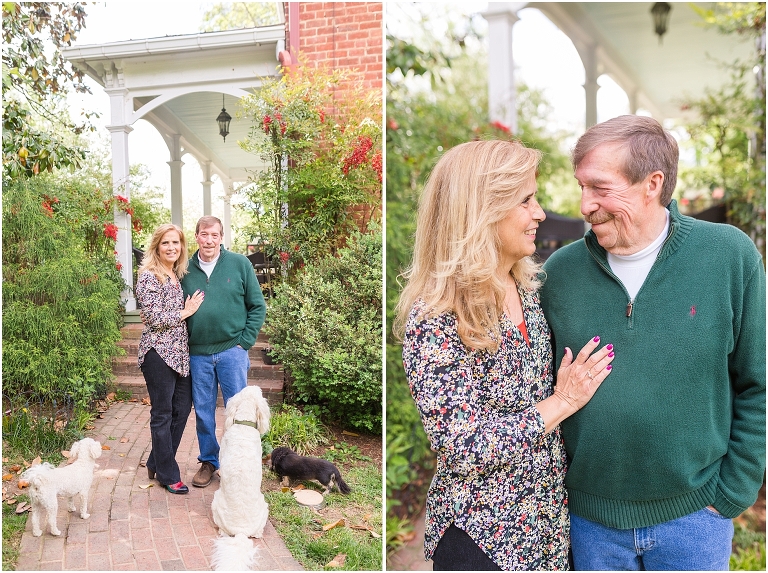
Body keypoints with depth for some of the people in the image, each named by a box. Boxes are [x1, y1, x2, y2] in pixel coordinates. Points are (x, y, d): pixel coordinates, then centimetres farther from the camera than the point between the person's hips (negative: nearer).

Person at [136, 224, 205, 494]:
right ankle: (168, 475, 15)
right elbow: (154, 318, -17)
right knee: (162, 414, 3)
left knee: (182, 407, 12)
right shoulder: (149, 277, -11)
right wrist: (186, 312, -9)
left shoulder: (178, 276, 13)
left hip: (179, 352, 8)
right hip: (158, 352, -8)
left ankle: (156, 463, 29)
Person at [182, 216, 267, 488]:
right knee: (203, 411, 11)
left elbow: (257, 306, 1)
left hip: (232, 351, -2)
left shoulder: (240, 264, -2)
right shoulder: (185, 269, 4)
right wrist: (184, 343, 1)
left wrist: (245, 342, -6)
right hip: (198, 353, 2)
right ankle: (208, 461, 28)